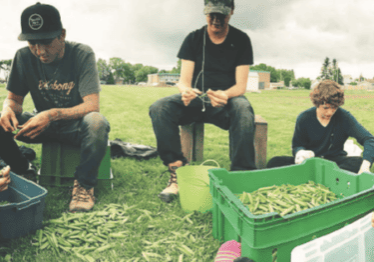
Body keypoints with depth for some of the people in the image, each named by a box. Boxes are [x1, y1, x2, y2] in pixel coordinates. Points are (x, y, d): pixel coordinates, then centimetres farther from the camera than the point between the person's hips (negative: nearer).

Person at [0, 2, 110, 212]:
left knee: (96, 122, -39)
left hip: (75, 125, -3)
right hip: (45, 124, 4)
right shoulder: (24, 57, -8)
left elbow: (92, 106, -25)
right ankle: (21, 172, 4)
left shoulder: (82, 55, -19)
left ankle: (85, 185, -16)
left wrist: (52, 114, -41)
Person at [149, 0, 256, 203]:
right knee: (159, 108, -27)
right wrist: (186, 91, -32)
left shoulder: (241, 40, -1)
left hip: (227, 99, -1)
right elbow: (184, 80, -6)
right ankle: (177, 170, -30)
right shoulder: (194, 39, 2)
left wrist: (225, 95, -33)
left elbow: (241, 86, -8)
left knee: (243, 109, -38)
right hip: (197, 99, 2)